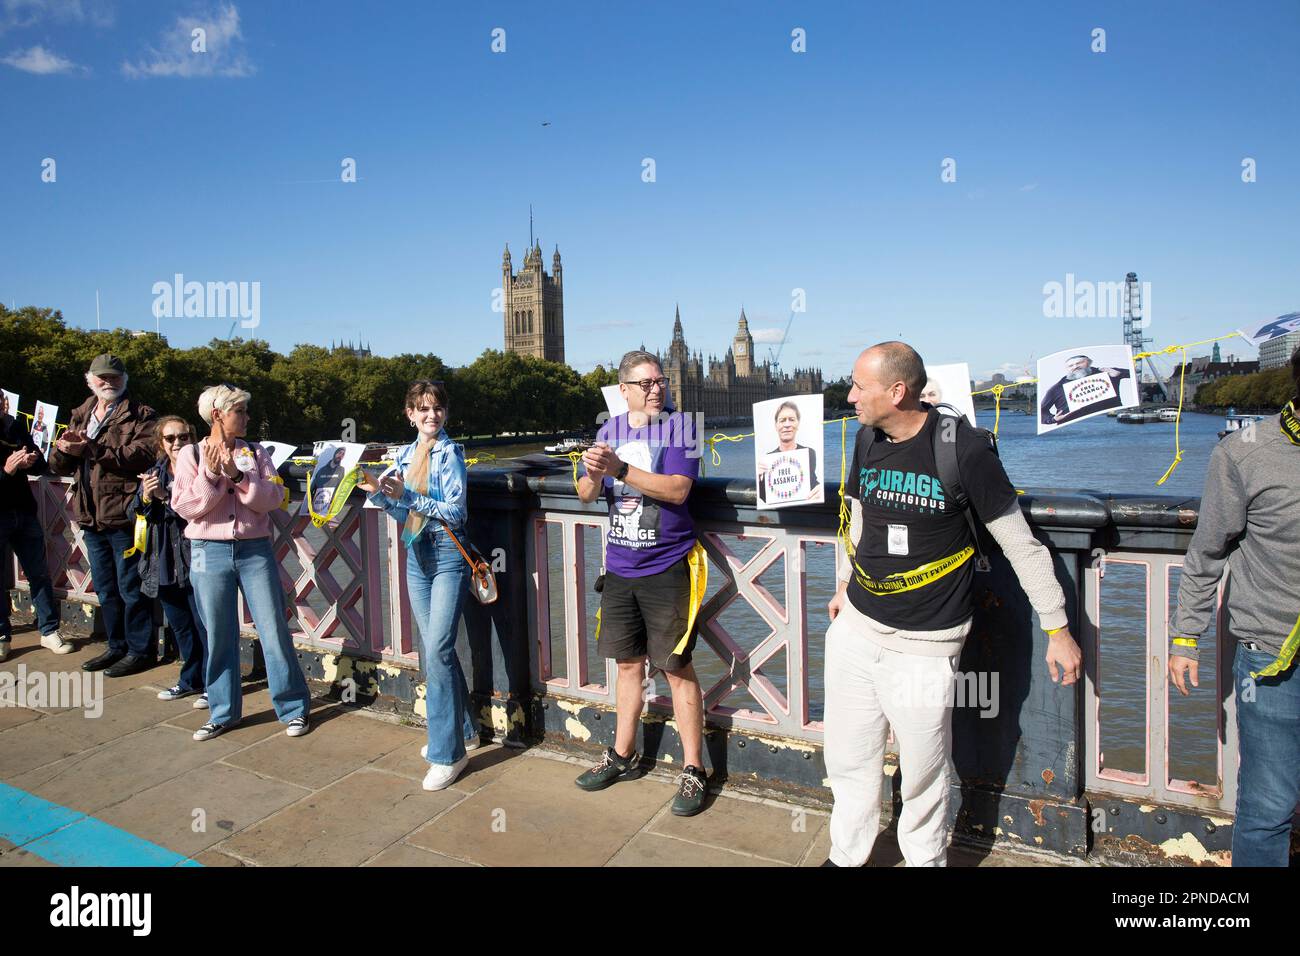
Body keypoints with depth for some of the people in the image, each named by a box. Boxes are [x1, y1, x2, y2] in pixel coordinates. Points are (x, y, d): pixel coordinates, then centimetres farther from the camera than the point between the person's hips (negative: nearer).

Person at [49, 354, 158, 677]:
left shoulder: (140, 416, -4)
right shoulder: (80, 416, 17)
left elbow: (143, 454, -22)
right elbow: (59, 465, 15)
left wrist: (91, 448, -24)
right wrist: (63, 450, -9)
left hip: (124, 517, -7)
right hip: (91, 518, 7)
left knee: (131, 588, 0)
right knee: (105, 590, 16)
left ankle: (140, 650, 11)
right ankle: (117, 647, 29)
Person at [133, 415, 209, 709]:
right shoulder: (153, 474, 11)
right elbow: (138, 516, 9)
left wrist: (166, 496, -22)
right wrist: (146, 498, -10)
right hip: (165, 563, 6)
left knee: (205, 625, 0)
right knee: (180, 625, 17)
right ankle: (191, 679, 31)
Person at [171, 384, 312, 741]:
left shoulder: (255, 453, 6)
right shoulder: (191, 454, 3)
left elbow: (273, 498, -5)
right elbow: (185, 507, -5)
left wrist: (237, 475, -16)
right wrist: (212, 474, -15)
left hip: (255, 550, 0)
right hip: (210, 553, 0)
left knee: (274, 631, 0)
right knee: (219, 637, 8)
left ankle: (294, 708, 11)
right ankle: (223, 712, 23)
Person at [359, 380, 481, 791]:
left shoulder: (450, 453, -8)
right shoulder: (405, 455, 10)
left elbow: (455, 511, -15)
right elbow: (403, 513, 12)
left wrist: (408, 496, -22)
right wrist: (378, 493, -4)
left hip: (448, 555, -7)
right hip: (417, 556, 7)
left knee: (438, 649, -12)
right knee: (433, 649, 13)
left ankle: (448, 753, -2)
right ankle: (463, 730, 30)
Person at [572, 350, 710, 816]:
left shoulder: (679, 426, -8)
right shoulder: (609, 430, 7)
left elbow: (677, 489, -20)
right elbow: (586, 494, 5)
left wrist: (620, 468, -25)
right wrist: (594, 475, -17)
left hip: (667, 568, -5)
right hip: (619, 568, 5)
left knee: (677, 668, 1)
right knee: (628, 662, 17)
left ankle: (693, 771, 15)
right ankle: (622, 756, 33)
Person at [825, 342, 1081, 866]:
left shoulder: (964, 448, -15)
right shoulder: (867, 439, 3)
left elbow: (1021, 543, -8)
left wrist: (1057, 629, -4)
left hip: (923, 645, -5)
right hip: (854, 628, 6)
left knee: (922, 778, 7)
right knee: (847, 763, 16)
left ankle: (925, 860, 33)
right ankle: (845, 856, 37)